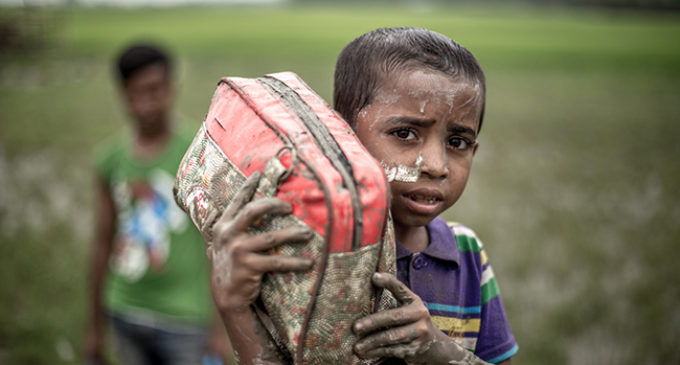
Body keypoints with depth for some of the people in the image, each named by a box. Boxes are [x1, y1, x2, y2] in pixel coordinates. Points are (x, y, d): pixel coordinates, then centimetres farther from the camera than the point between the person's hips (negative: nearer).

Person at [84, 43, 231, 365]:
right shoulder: (111, 160, 2)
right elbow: (103, 243, 10)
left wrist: (221, 327, -8)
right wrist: (95, 327, 15)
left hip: (183, 317, -4)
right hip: (126, 314, 4)